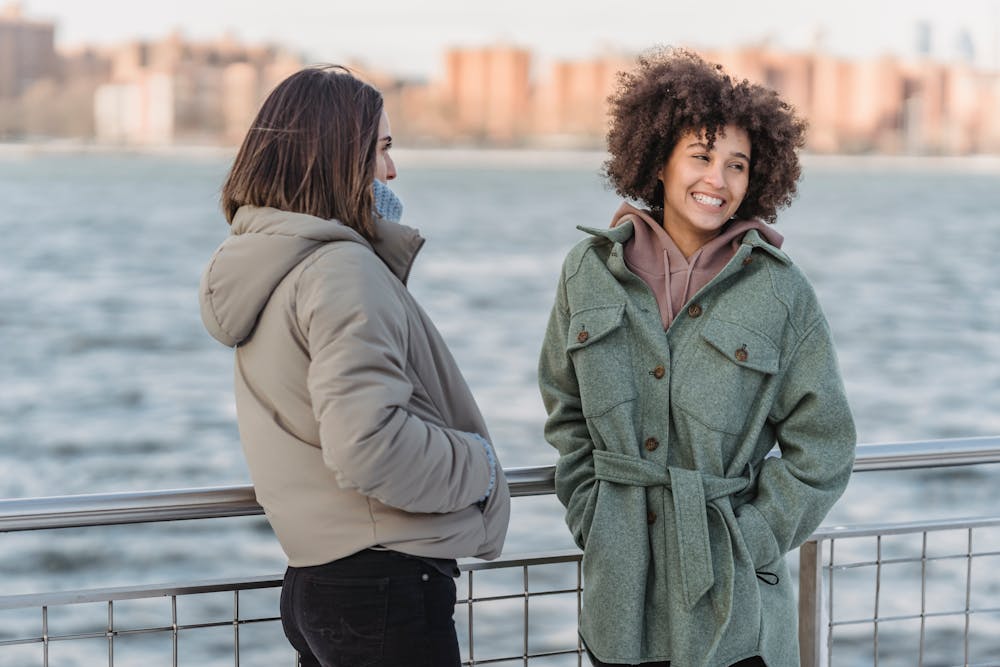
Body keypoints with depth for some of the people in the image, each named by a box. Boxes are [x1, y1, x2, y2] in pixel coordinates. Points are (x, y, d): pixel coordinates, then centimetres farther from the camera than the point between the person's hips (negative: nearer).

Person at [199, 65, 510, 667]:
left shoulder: (265, 260, 10)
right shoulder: (341, 270, -19)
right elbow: (366, 445, -28)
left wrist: (375, 215, 14)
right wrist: (478, 466, -12)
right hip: (387, 584, -9)